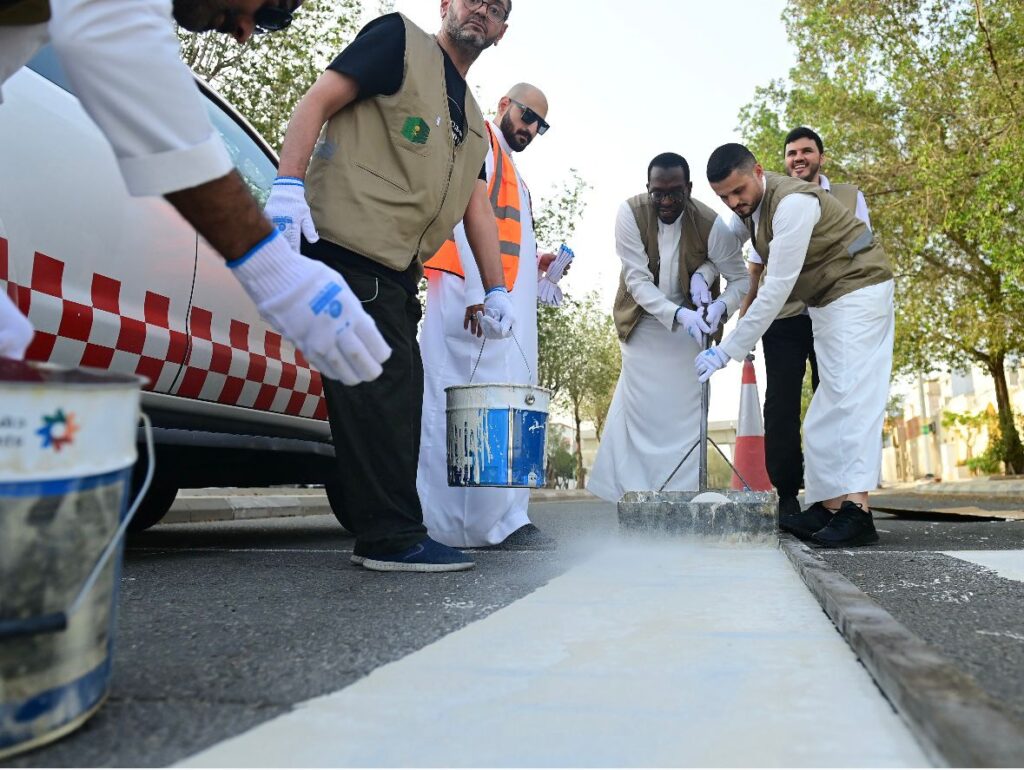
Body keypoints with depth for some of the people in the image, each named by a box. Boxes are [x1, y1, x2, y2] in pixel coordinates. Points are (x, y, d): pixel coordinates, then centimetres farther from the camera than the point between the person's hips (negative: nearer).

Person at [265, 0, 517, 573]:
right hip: (350, 247, -9)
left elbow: (478, 208, 22)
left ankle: (380, 530, 14)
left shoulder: (473, 123, 27)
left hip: (395, 272, 9)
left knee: (398, 395, 6)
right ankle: (394, 537, -7)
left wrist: (497, 291, 13)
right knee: (380, 389, -12)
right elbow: (318, 103, -3)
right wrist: (288, 186, -18)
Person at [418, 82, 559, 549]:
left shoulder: (512, 172, 31)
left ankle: (506, 520, 7)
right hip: (472, 296, -9)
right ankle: (501, 523, -13)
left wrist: (533, 265, 12)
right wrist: (479, 290, -20)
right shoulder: (480, 142, 4)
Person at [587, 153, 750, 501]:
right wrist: (677, 315, -36)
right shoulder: (630, 213, -20)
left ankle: (685, 494, 11)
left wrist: (721, 306, -35)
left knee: (687, 411, 1)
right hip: (644, 322, 0)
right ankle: (636, 495, 12)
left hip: (692, 323, 0)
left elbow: (741, 279, -13)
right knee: (639, 409, 2)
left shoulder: (711, 224, -20)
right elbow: (637, 280, -22)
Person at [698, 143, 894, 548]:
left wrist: (727, 351, -29)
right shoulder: (748, 205, 2)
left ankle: (856, 511, -26)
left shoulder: (792, 202, -26)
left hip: (857, 290, -9)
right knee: (828, 406, 4)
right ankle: (828, 508, 5)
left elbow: (777, 288, -30)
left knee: (851, 396, -20)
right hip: (826, 301, 9)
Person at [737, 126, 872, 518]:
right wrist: (744, 317, 3)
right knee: (781, 407, -2)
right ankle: (787, 496, 4)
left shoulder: (849, 197, 12)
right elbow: (754, 268, 14)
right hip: (783, 320, 1)